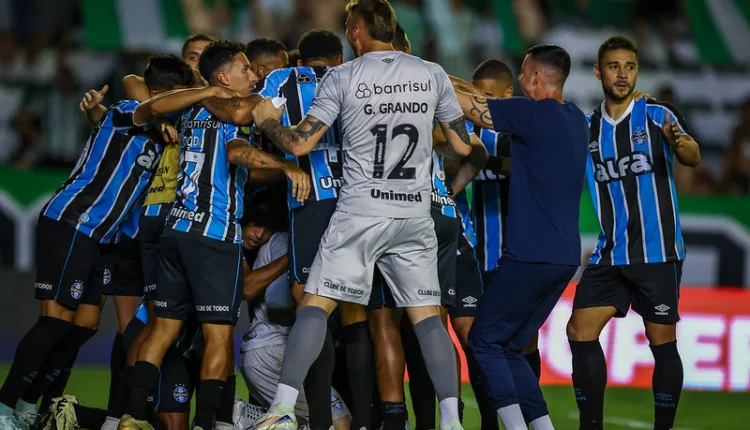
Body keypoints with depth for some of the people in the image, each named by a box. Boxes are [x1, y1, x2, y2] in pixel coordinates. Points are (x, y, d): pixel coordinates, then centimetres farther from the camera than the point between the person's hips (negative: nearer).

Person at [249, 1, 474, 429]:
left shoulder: (342, 78, -4)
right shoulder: (433, 75, 5)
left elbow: (300, 143, -5)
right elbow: (462, 146, 10)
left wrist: (267, 121, 14)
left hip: (360, 212, -3)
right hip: (416, 215, 3)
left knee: (316, 304, -1)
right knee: (427, 315, 7)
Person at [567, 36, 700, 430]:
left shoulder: (658, 116, -4)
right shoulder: (587, 128, 10)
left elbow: (693, 158, -21)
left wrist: (682, 145, -44)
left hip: (657, 253, -5)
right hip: (609, 254, 5)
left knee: (662, 344, -4)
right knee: (580, 332, -4)